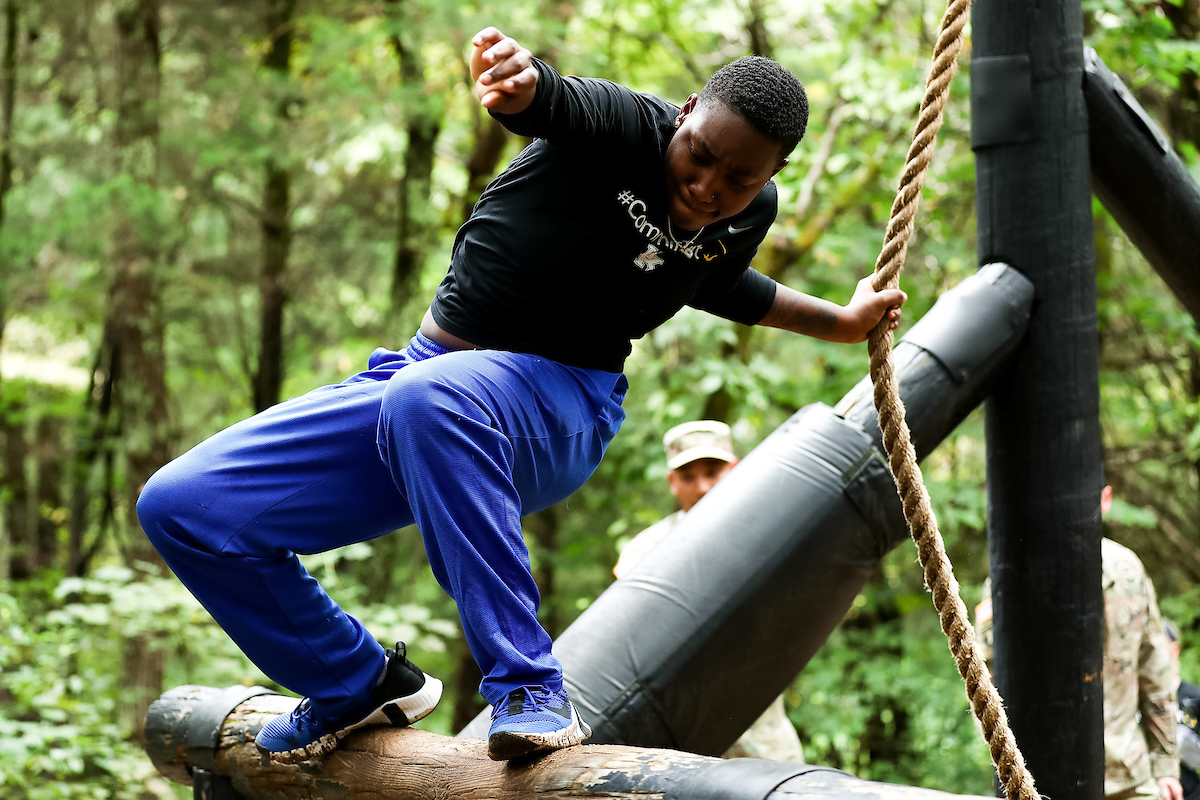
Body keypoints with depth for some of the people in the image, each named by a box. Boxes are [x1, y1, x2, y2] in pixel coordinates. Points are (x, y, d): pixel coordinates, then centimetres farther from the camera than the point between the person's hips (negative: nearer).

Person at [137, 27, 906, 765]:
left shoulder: (749, 213, -2)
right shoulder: (623, 126, -15)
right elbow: (548, 100, -40)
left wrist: (838, 321, 29)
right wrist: (518, 79, -63)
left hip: (559, 411, -1)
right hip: (423, 378, 1)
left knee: (426, 395, -41)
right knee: (181, 506, -8)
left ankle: (529, 688, -35)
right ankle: (362, 685, 14)